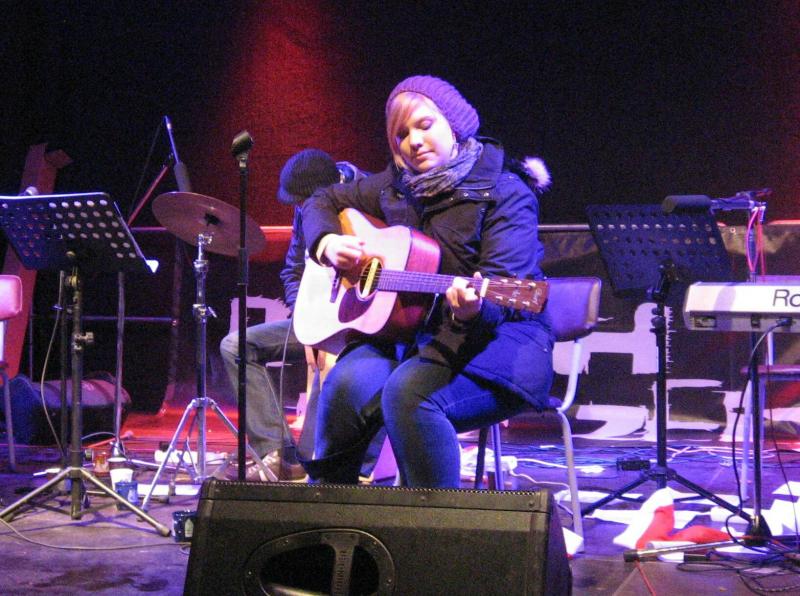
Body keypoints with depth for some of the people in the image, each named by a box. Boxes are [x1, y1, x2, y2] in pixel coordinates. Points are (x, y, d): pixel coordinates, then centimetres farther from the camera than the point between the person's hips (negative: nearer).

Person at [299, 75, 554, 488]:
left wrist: (474, 309, -40)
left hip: (496, 336, -5)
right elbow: (322, 202, 26)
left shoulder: (505, 194, -6)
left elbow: (503, 288, -17)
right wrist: (327, 243, 4)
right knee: (348, 384, -26)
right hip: (410, 331, 5)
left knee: (408, 390, -34)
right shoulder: (396, 186, 13)